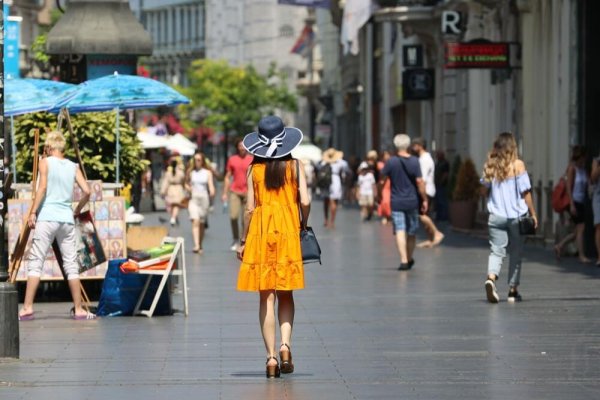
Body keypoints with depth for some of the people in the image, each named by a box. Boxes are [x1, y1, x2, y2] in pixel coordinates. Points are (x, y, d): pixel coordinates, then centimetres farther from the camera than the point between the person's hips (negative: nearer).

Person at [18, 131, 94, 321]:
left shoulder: (46, 162, 2)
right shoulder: (73, 167, 11)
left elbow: (42, 187, -10)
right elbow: (86, 191, 4)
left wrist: (33, 212, -8)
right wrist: (77, 210, 18)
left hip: (47, 217, -3)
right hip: (66, 219, 4)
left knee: (35, 262, -4)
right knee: (71, 265, 8)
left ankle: (27, 308, -12)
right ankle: (79, 309, 8)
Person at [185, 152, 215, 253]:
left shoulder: (207, 172, 3)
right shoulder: (191, 172, 5)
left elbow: (211, 185, -5)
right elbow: (186, 184, 17)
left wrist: (212, 192, -26)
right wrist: (189, 188, -5)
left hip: (204, 199, 1)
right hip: (193, 199, -1)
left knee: (202, 224, 9)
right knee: (195, 221, -18)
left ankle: (200, 246, 23)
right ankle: (196, 245, -27)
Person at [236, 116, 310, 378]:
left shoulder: (255, 169, -1)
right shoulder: (294, 165, 0)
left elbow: (250, 207, -3)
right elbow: (305, 202, -7)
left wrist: (243, 241, 5)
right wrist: (303, 227, 10)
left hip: (260, 233, 0)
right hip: (288, 232, 0)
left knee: (266, 297, 3)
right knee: (285, 296, 12)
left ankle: (271, 356, -2)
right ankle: (285, 344, -8)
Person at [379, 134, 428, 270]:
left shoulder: (391, 162, -5)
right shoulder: (414, 161, -5)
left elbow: (382, 181, -2)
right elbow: (420, 182, -7)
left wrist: (379, 195, 13)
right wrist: (424, 200, 0)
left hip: (396, 202, -1)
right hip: (412, 201, 1)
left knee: (400, 231, -6)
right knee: (411, 232, 15)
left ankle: (404, 260, -19)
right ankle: (409, 259, 28)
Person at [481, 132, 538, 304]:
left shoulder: (490, 165, 2)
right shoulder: (517, 165, -7)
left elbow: (485, 190, 11)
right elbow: (525, 192, -7)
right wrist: (533, 213, 0)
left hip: (496, 216, 2)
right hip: (516, 215, -2)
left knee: (497, 251, 1)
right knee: (515, 253, 11)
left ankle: (491, 278, -27)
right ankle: (513, 290, 16)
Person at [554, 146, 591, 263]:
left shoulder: (583, 169, 14)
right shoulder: (572, 168, -9)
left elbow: (585, 187, 12)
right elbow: (569, 187, -13)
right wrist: (572, 205, -18)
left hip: (581, 202, 8)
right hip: (574, 201, -8)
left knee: (579, 231, 7)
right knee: (581, 228, -8)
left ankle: (559, 246, 17)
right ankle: (582, 256, -4)